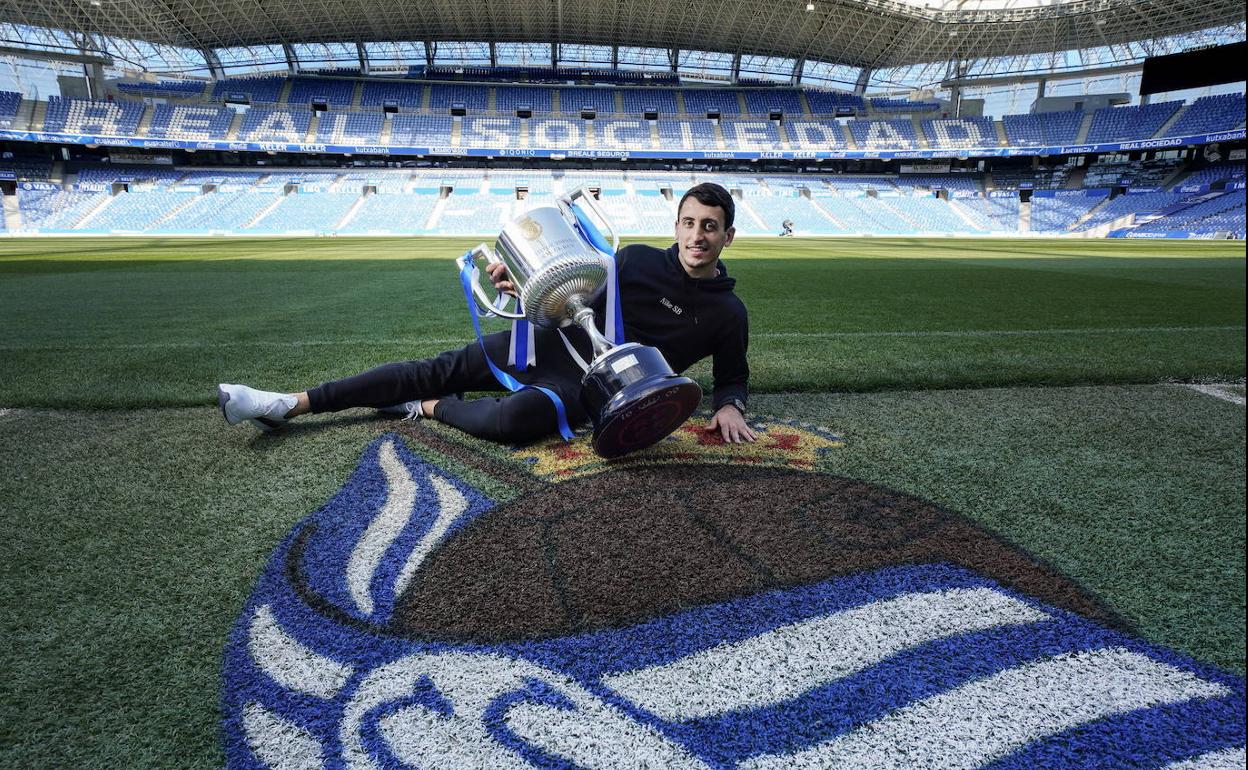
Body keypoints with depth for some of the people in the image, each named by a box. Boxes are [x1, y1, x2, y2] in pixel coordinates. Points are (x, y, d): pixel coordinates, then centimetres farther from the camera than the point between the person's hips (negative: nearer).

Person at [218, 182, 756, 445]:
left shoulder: (728, 314, 0)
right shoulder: (636, 259, 3)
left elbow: (731, 377, 12)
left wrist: (729, 406, -10)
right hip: (557, 342, 3)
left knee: (516, 417, -36)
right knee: (438, 370, -7)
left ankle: (430, 409, -5)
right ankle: (289, 405, -3)